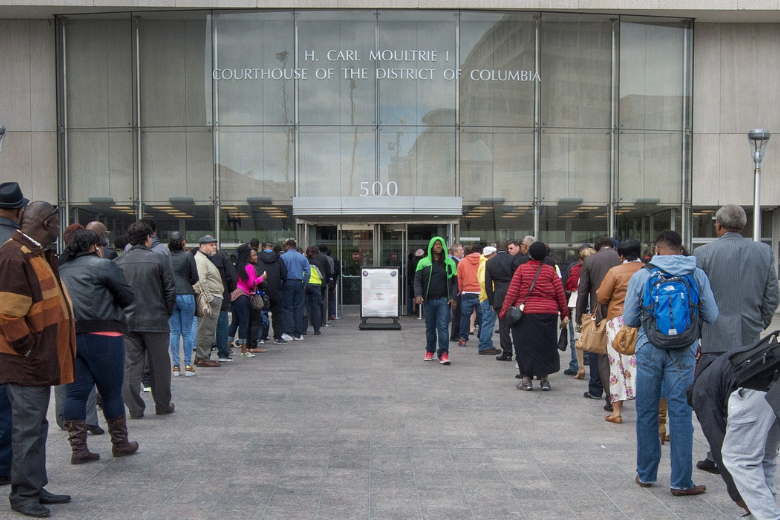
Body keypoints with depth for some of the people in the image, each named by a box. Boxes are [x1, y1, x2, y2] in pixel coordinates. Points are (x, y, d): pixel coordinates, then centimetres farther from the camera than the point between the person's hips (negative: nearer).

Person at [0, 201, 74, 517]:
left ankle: (36, 488, 26)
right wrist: (28, 349, -16)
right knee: (28, 428, -3)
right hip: (26, 363, -10)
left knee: (36, 426, 16)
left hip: (41, 360, 10)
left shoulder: (38, 255, 15)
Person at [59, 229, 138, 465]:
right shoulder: (103, 265, -4)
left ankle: (78, 448, 8)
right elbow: (128, 297, -4)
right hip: (102, 336, -5)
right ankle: (120, 443, 18)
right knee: (111, 392, 6)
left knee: (76, 392, 8)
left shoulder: (62, 271, 15)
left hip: (69, 337, 6)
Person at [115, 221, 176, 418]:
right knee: (159, 365, 10)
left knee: (130, 365, 7)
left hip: (127, 322, 3)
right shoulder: (158, 260, -6)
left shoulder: (118, 262, 2)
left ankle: (134, 408, 8)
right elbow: (170, 290, -5)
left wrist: (120, 313, 14)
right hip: (155, 320, -2)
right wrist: (167, 313, 7)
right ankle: (163, 405, 20)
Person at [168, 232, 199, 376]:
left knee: (174, 332, 8)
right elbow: (195, 278, -4)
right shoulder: (188, 256, -6)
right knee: (187, 332, 4)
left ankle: (176, 366, 8)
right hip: (186, 295, -2)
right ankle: (188, 366, 4)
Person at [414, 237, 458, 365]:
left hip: (443, 300, -1)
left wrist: (453, 297, -6)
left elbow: (454, 281, 6)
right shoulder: (423, 262, 6)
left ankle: (443, 353, -7)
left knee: (443, 326, -9)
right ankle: (430, 351, 25)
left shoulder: (450, 263, 6)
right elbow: (417, 280, 3)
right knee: (430, 326, 11)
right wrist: (418, 295, -13)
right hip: (428, 300, 1)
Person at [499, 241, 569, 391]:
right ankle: (545, 380, 13)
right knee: (546, 345, 9)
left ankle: (527, 380, 8)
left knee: (525, 345, 6)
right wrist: (564, 314, 10)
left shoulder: (522, 269, 0)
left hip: (526, 313, -1)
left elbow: (512, 292, -4)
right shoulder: (550, 270, 4)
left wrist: (504, 311, 1)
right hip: (548, 313, 1)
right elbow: (560, 293, 4)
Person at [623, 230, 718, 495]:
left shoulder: (641, 276, -3)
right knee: (680, 412, 4)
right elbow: (712, 317, 1)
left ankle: (646, 474, 23)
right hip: (683, 351, 0)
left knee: (646, 412, 12)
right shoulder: (697, 275, -2)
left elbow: (629, 319, 1)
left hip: (649, 348, 0)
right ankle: (681, 481, 7)